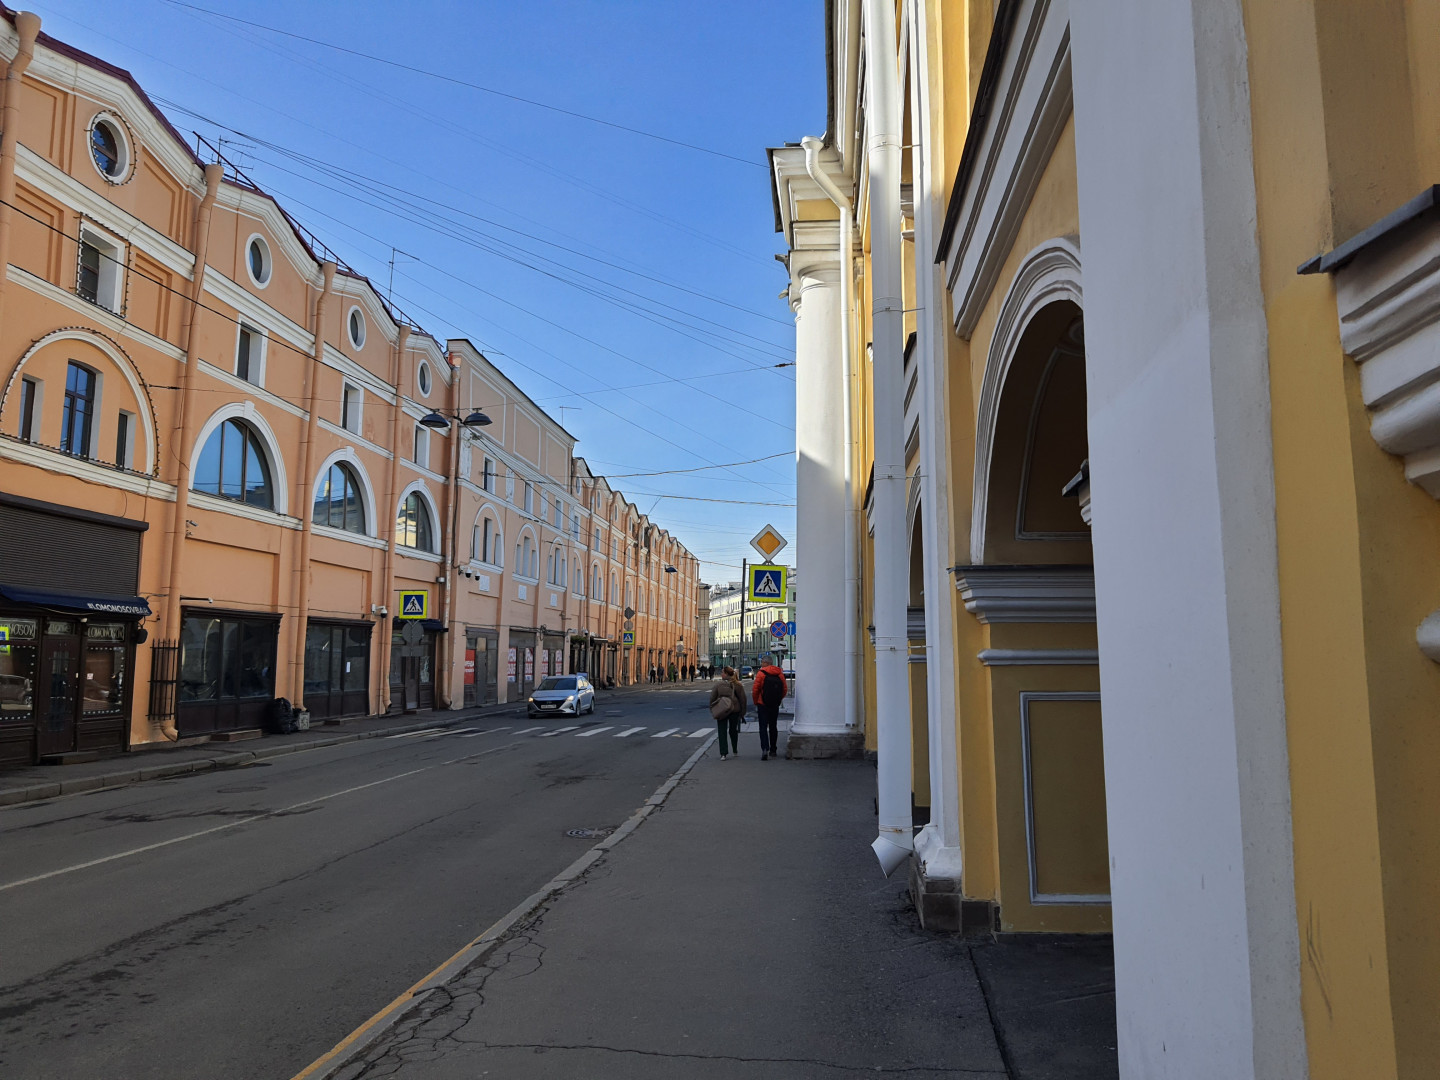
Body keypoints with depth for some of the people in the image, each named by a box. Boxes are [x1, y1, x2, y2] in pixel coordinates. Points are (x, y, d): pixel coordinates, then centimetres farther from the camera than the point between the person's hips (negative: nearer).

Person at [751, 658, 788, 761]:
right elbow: (785, 690, 4)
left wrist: (756, 702, 4)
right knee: (773, 727, 15)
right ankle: (773, 750, 21)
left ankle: (765, 749, -19)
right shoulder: (780, 674, 2)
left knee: (763, 727, -3)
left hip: (763, 705, -4)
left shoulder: (761, 673, -10)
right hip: (775, 706, 4)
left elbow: (755, 689, -10)